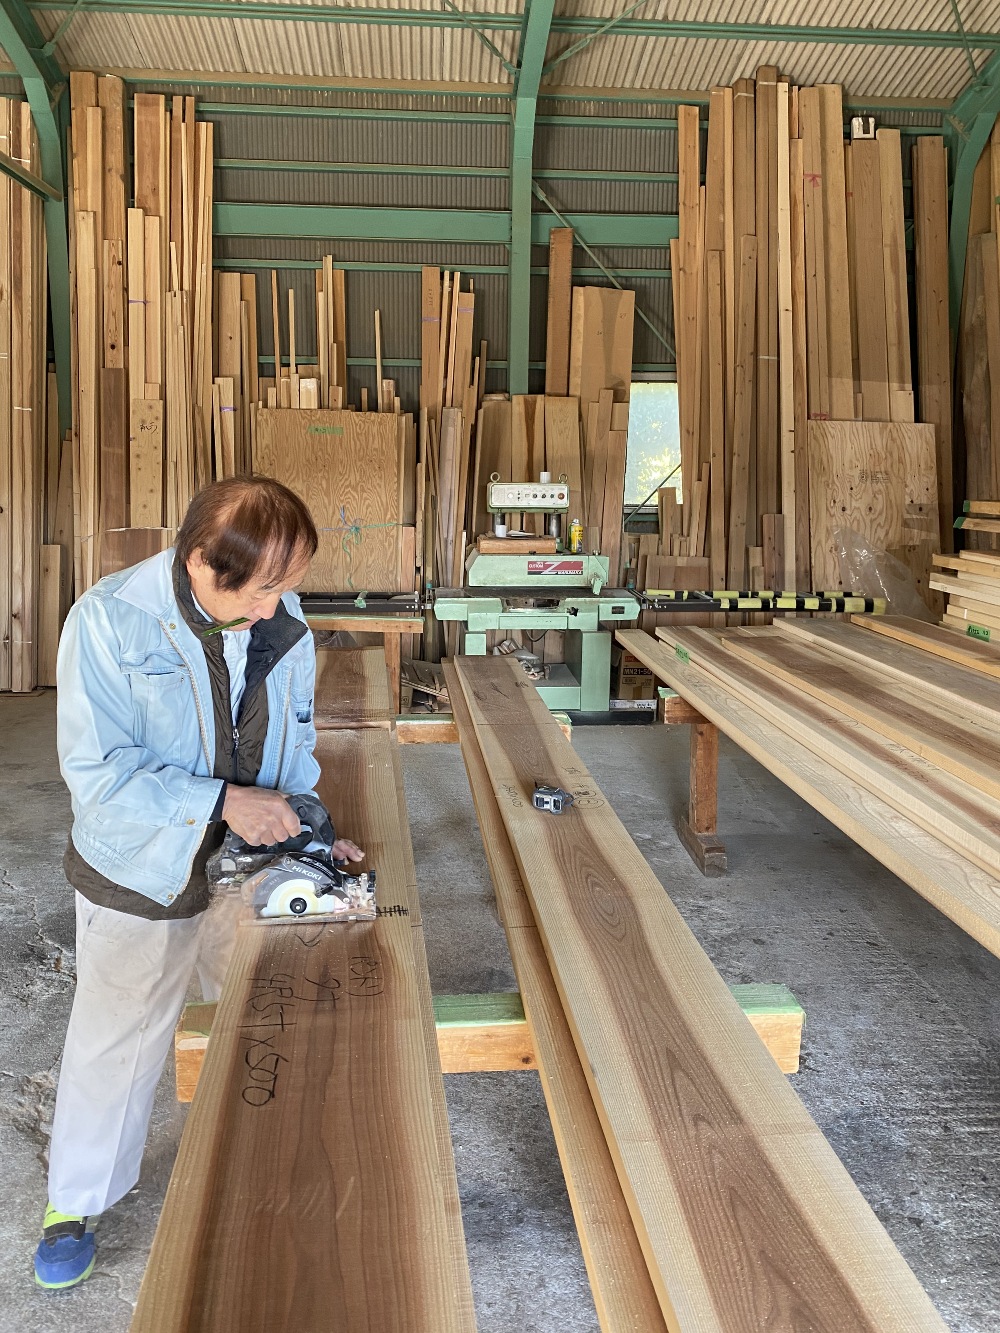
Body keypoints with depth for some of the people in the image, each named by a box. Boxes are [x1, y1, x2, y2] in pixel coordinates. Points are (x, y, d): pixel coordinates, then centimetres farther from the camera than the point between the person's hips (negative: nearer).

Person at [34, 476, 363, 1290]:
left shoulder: (283, 617, -10)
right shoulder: (108, 621, -23)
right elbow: (98, 770, -25)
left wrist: (307, 826, -8)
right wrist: (220, 801, -30)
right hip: (141, 879, -3)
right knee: (117, 1046, 15)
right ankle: (77, 1201, 41)